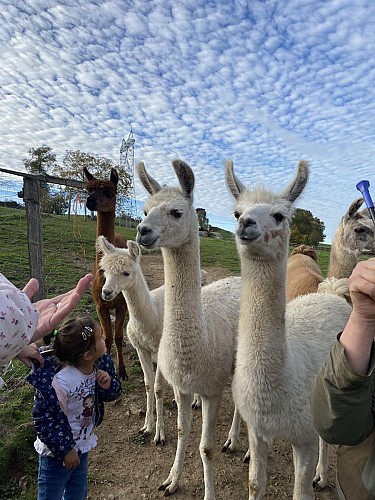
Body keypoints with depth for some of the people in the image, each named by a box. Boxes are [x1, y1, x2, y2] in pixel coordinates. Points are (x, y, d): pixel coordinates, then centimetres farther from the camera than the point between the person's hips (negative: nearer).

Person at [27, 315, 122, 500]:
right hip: (57, 453, -6)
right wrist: (65, 450, -16)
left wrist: (109, 384, -24)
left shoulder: (101, 364, -16)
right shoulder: (60, 382, -35)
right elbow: (44, 419, -24)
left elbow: (111, 395, 0)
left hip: (82, 445, 6)